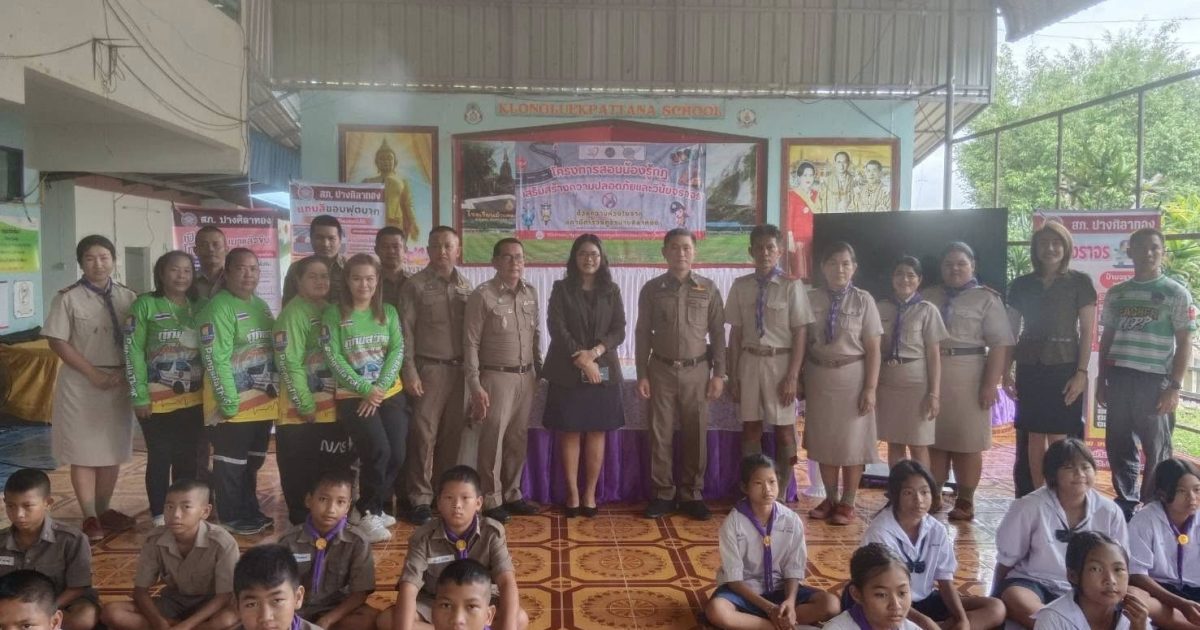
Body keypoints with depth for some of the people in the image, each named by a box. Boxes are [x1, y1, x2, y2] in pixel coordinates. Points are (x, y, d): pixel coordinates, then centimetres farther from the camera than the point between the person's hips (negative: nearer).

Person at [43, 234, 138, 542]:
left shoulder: (127, 297, 5)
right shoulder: (68, 298, -5)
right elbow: (57, 341, -8)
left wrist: (125, 373, -8)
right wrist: (93, 374, -14)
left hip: (120, 382, 3)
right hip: (81, 383, -3)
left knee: (113, 449, 10)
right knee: (84, 451, 1)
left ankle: (104, 510, 24)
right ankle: (90, 517, 10)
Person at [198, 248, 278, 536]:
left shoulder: (261, 305, 12)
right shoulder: (219, 308, -15)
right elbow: (216, 360, -20)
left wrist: (275, 389, 13)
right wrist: (230, 403, -21)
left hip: (263, 401, 8)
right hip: (233, 404, -8)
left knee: (253, 461, 19)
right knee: (231, 464, 4)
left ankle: (249, 511, 32)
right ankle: (231, 518, 17)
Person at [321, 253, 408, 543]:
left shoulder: (388, 312, 7)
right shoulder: (334, 314, -3)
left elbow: (398, 350, 0)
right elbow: (333, 358, -9)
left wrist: (379, 388, -12)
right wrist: (366, 389, -14)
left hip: (390, 393, 4)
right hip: (353, 396, -4)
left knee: (397, 454, -2)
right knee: (378, 450, -19)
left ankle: (373, 507, 20)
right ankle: (369, 513, 0)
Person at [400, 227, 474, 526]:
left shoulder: (466, 285, 10)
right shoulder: (415, 285, -2)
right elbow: (406, 331, -5)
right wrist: (409, 371, -10)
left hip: (459, 368, 4)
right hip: (429, 368, -4)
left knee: (452, 434, 9)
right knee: (424, 434, -2)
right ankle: (421, 499, 7)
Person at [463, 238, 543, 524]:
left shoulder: (531, 293, 8)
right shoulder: (482, 295, -9)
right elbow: (471, 343, -10)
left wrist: (539, 369, 13)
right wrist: (475, 385, -14)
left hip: (526, 376, 5)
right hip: (497, 377, -5)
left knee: (518, 438, 12)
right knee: (493, 439, 1)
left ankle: (512, 494, 26)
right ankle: (491, 500, 14)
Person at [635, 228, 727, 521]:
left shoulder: (708, 288, 2)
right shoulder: (651, 289, 1)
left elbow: (718, 333, 4)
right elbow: (643, 334, 3)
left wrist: (718, 374, -1)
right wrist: (641, 375, -2)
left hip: (697, 371, 0)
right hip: (661, 370, 0)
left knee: (696, 435, 5)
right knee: (660, 434, 4)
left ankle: (692, 495, 18)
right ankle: (663, 494, 16)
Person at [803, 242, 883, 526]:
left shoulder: (863, 301, -6)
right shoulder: (811, 299, -1)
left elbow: (873, 349, -7)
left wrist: (870, 388, -11)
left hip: (852, 376, -2)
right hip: (819, 376, 3)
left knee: (852, 441, 7)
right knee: (823, 440, 12)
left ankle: (847, 503, 22)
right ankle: (830, 499, 28)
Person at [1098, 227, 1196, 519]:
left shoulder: (1176, 293, 1)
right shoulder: (1116, 294, 11)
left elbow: (1184, 343, -2)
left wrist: (1175, 386, -9)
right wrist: (1101, 380, 11)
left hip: (1155, 381, -3)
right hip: (1119, 379, 3)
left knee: (1157, 450, 4)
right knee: (1118, 446, 7)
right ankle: (1125, 502, 22)